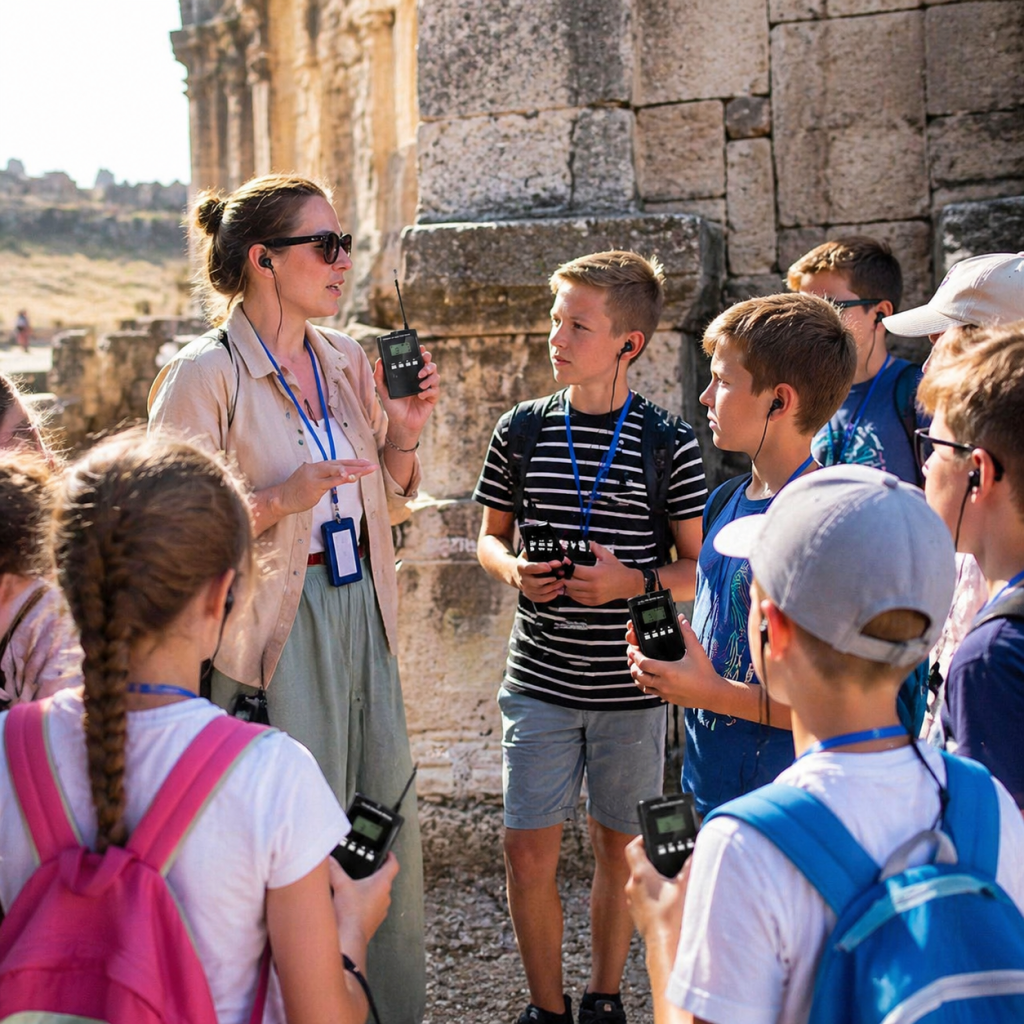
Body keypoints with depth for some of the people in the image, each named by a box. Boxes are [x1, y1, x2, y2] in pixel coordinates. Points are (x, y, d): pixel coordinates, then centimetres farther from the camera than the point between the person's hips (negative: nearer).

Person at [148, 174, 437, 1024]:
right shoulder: (205, 376, -11)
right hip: (279, 627, -6)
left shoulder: (348, 362, 9)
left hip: (361, 615, 7)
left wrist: (404, 434, -1)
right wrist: (286, 496, -23)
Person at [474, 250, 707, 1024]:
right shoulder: (521, 431, 1)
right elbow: (490, 536, 12)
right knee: (529, 852, 3)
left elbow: (702, 569, -2)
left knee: (619, 848, 13)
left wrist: (633, 581, -19)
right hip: (541, 683, 2)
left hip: (631, 685, -1)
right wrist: (514, 571, -9)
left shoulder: (669, 443, -6)